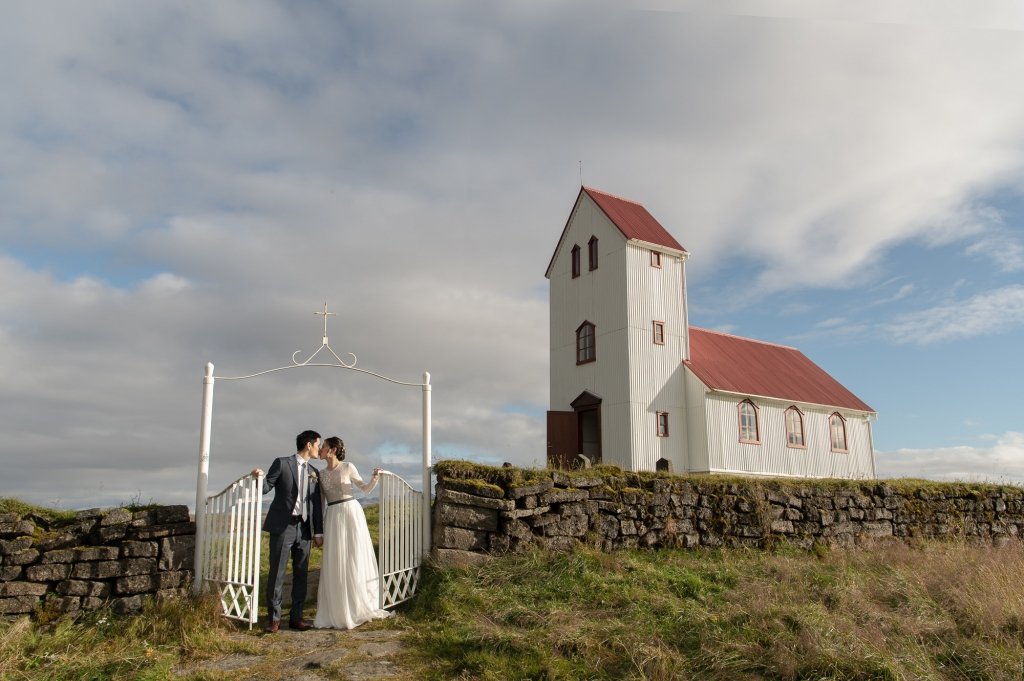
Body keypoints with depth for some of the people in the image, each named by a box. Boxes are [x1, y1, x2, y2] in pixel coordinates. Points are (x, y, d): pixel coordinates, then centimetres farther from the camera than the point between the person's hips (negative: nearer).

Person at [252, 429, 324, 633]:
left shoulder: (314, 473, 14)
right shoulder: (282, 463, 0)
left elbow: (316, 504, 13)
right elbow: (266, 488, -1)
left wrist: (318, 531, 10)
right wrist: (260, 477, -23)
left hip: (304, 528, 5)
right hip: (283, 526, -5)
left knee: (301, 574, 7)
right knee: (277, 573, -2)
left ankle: (296, 616, 15)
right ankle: (274, 618, 6)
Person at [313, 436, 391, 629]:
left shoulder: (348, 467, -1)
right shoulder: (321, 474, 11)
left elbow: (366, 489, 6)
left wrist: (375, 478, -14)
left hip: (351, 512, -4)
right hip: (332, 517, 4)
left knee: (355, 559, 1)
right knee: (335, 564, 3)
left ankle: (359, 607, 14)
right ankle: (338, 611, 13)